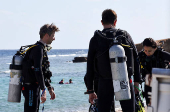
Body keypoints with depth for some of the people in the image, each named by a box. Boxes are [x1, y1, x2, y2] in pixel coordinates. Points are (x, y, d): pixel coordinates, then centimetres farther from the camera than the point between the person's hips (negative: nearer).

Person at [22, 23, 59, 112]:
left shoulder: (42, 48, 18)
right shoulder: (38, 49, -15)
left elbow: (44, 72, 23)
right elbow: (38, 71, -23)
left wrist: (50, 88, 22)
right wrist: (43, 90, -23)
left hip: (35, 87, 10)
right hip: (31, 88, -10)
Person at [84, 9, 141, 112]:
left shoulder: (95, 39, -1)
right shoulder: (125, 35, 2)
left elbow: (90, 67, 0)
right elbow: (135, 59, 6)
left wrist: (90, 90, 7)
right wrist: (136, 81, 14)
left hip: (105, 83, -1)